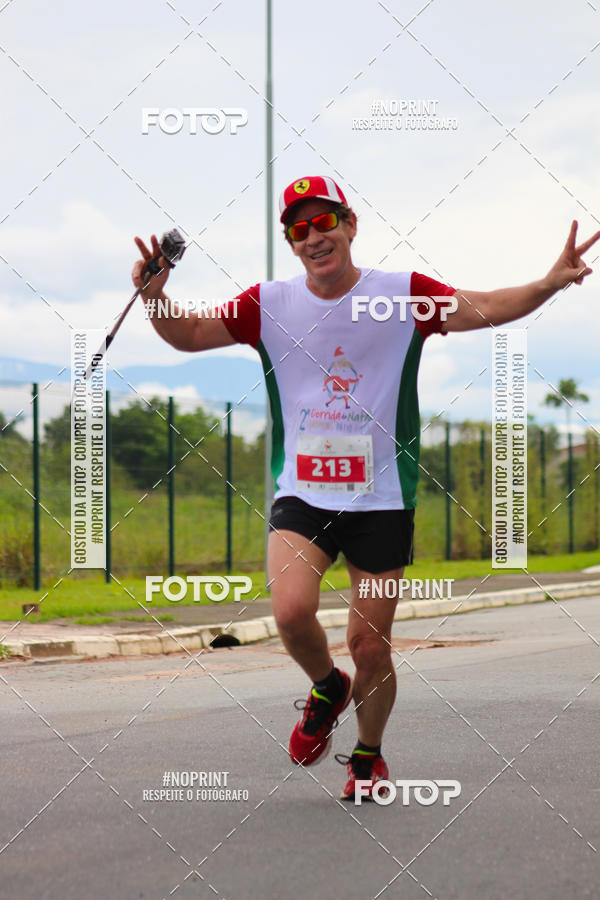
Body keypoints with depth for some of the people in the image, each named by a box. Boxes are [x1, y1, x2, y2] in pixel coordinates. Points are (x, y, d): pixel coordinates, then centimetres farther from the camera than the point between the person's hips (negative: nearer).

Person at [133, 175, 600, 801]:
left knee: (370, 647, 3)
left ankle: (368, 755, 31)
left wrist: (548, 284, -25)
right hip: (301, 493, 1)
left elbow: (485, 309, -8)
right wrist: (156, 297, -16)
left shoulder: (403, 296, -3)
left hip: (381, 498, -1)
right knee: (291, 611, -23)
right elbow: (190, 335, 5)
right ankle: (327, 688, 11)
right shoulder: (270, 304, 1)